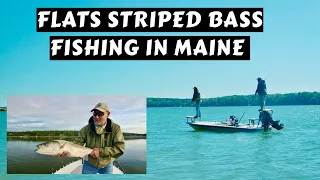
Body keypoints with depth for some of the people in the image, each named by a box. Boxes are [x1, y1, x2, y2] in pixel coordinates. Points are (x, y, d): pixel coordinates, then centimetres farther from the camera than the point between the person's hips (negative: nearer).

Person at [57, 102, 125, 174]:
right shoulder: (86, 129, -12)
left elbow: (120, 148, -22)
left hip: (107, 165, 0)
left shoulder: (115, 128, -16)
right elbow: (77, 143, -17)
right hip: (89, 164, 0)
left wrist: (100, 151, -30)